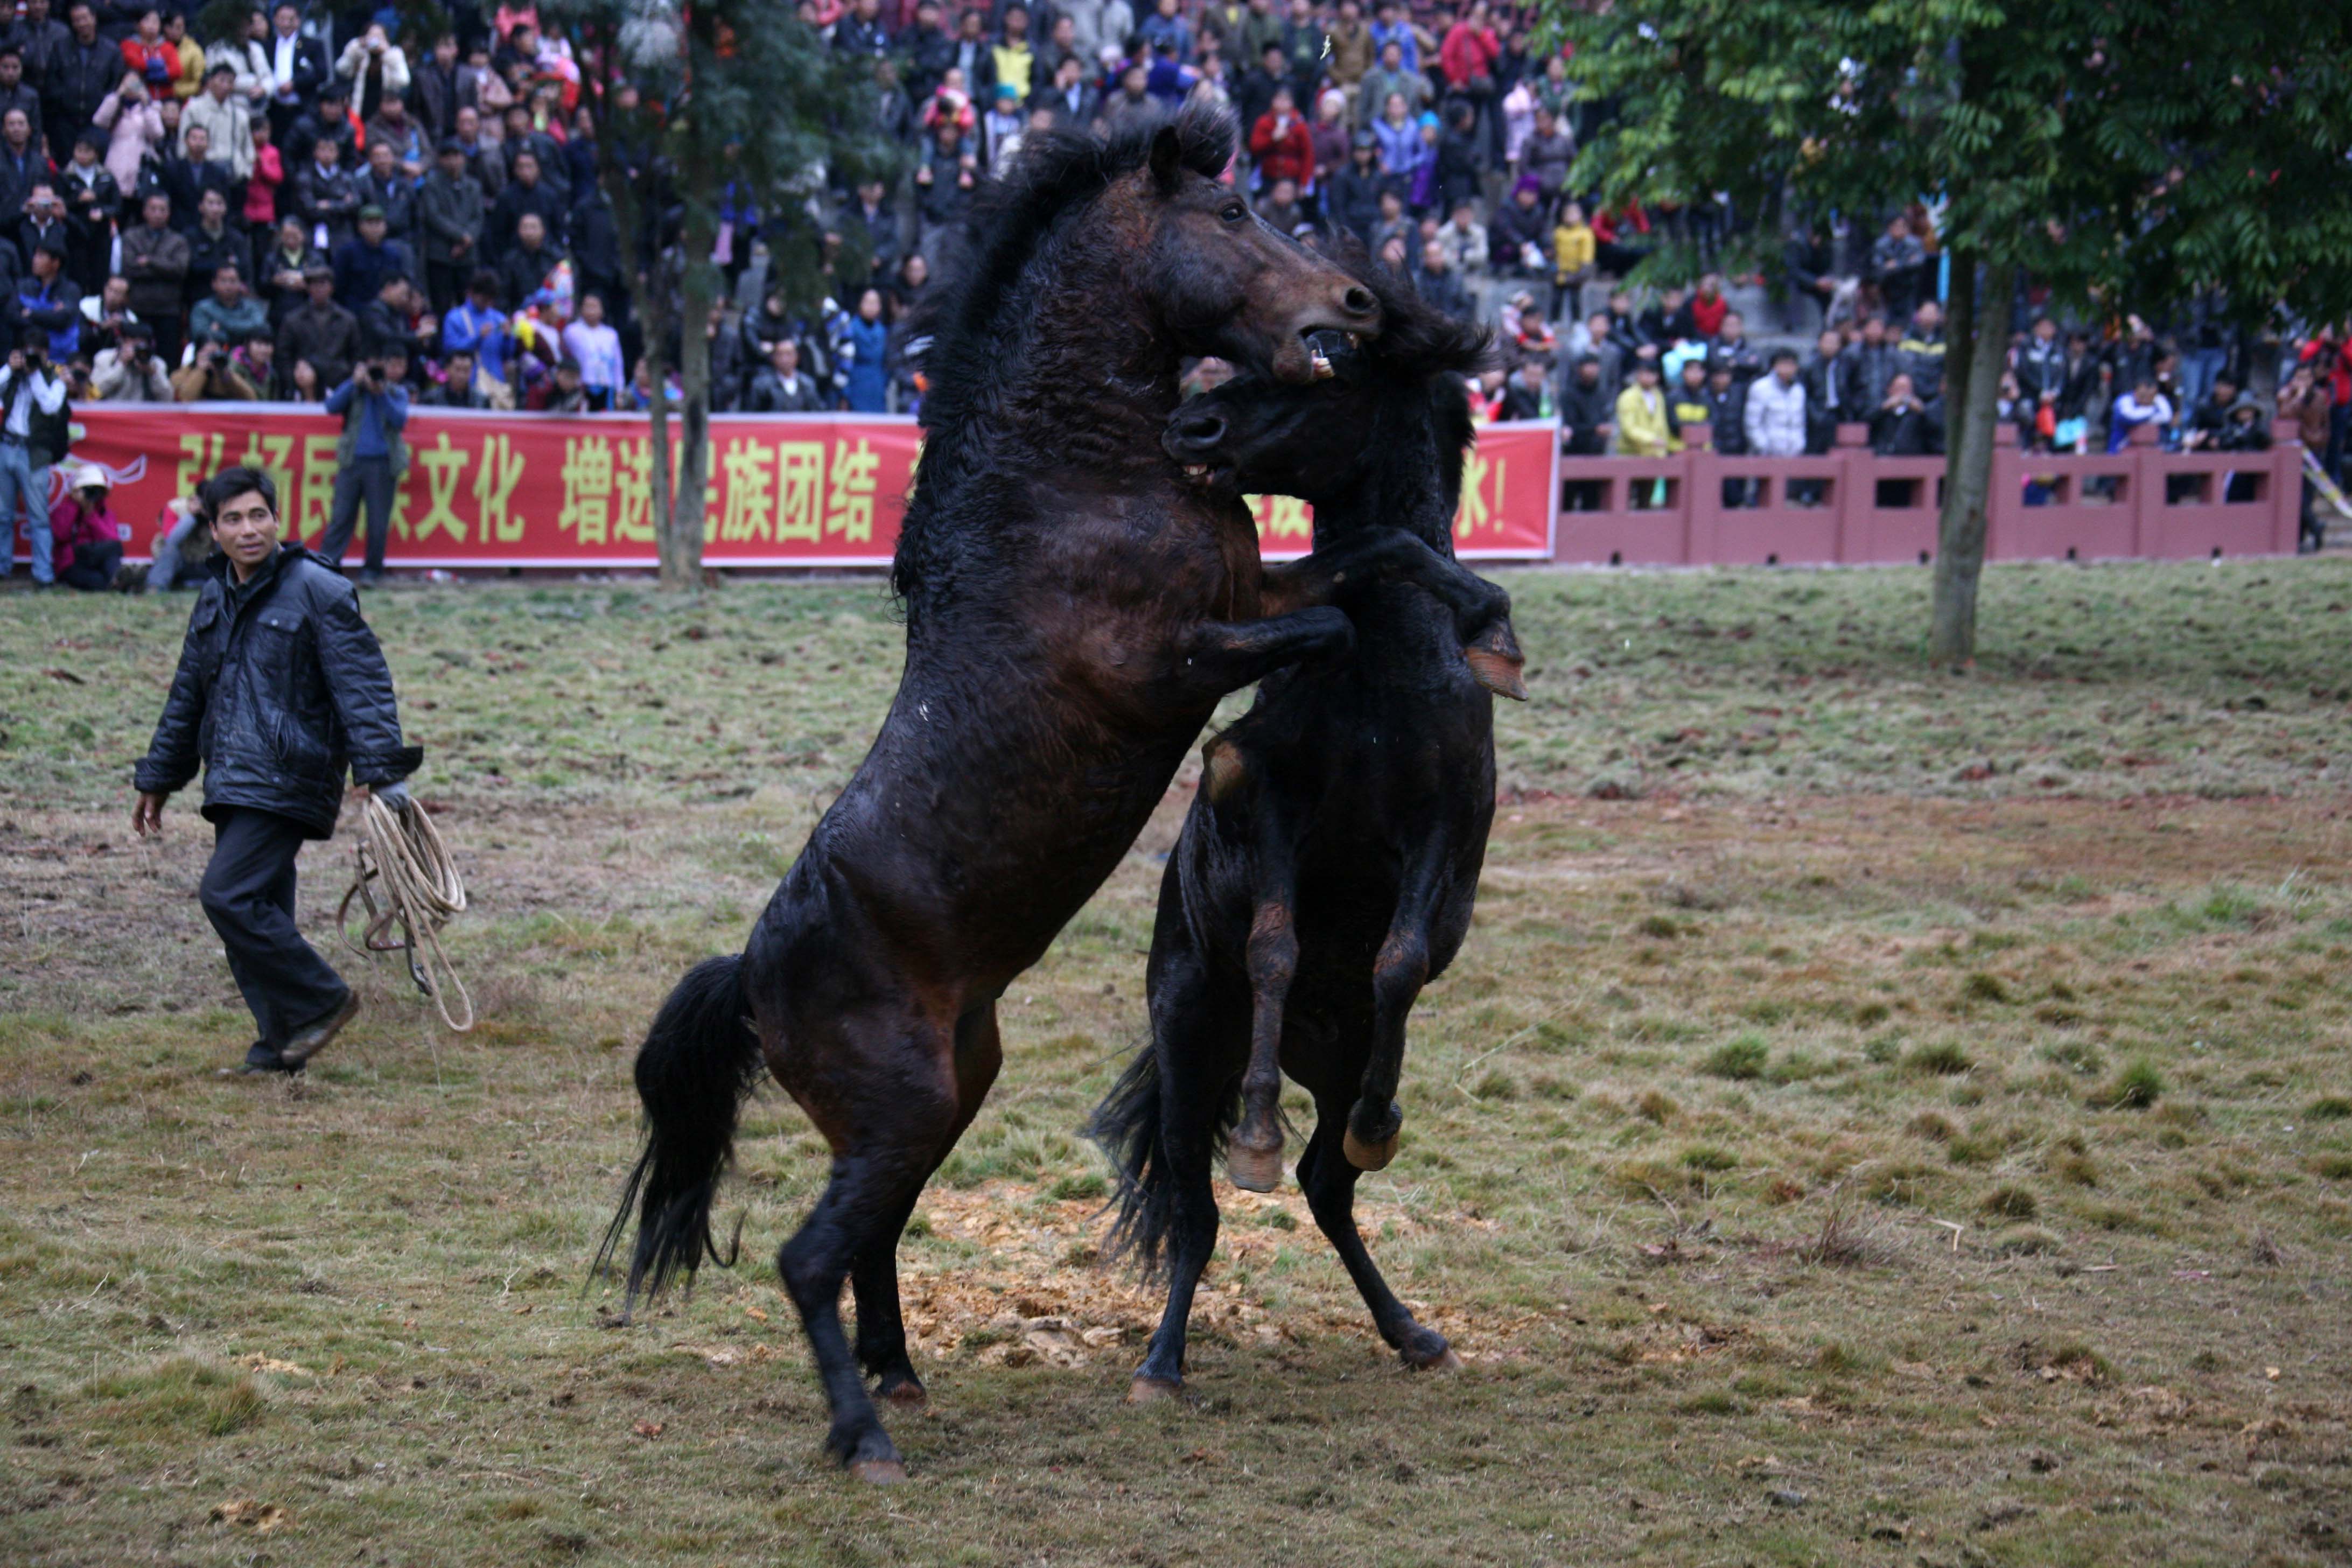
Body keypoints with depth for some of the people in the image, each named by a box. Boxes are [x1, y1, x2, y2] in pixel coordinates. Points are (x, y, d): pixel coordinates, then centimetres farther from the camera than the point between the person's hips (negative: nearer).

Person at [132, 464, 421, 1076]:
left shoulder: (316, 590, -8)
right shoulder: (215, 598, 15)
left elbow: (362, 684, -12)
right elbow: (188, 697, 25)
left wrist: (382, 771, -20)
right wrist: (158, 780, 28)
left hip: (288, 779, -8)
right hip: (234, 784, 8)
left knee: (228, 894, -18)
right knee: (256, 910, 9)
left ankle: (321, 1000, -6)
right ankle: (280, 1043, 17)